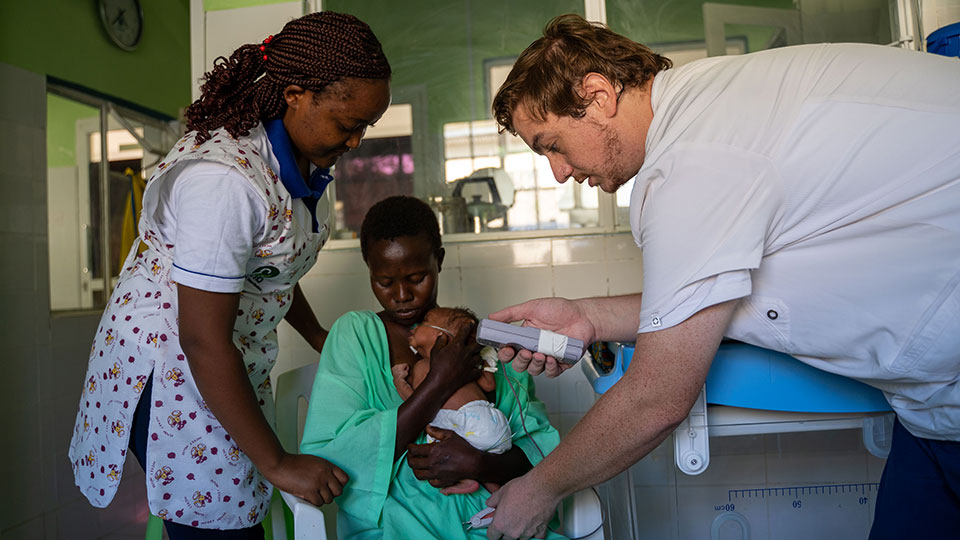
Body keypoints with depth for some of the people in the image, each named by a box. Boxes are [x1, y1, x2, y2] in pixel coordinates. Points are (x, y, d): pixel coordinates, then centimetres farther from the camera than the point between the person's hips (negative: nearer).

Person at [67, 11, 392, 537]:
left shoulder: (301, 156, 0)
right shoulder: (225, 179, -28)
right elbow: (202, 340, -27)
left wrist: (318, 336, 15)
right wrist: (277, 463, -21)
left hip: (237, 358, 8)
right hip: (172, 362, -8)